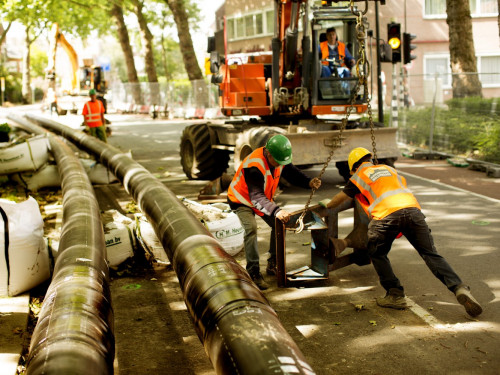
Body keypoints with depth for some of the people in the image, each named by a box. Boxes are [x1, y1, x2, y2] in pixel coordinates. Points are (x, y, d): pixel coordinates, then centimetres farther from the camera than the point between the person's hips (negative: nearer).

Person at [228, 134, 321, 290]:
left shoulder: (279, 159, -16)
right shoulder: (253, 166, -40)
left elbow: (293, 174, -4)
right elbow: (256, 197, -47)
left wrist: (309, 182, -26)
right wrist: (276, 211, -61)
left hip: (263, 197, 8)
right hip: (242, 200, -8)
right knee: (251, 229, -28)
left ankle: (273, 265, 15)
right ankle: (253, 273, -21)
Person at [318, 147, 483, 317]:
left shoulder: (359, 176, 21)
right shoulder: (388, 169, 33)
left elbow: (340, 198, 31)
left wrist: (327, 204, 53)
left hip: (387, 214, -4)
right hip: (412, 208, 4)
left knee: (377, 254, 18)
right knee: (431, 254, 5)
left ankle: (395, 295, 11)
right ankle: (459, 289, -11)